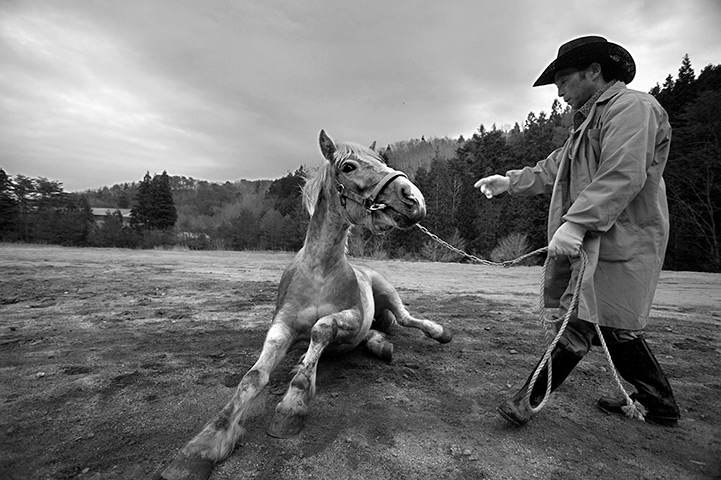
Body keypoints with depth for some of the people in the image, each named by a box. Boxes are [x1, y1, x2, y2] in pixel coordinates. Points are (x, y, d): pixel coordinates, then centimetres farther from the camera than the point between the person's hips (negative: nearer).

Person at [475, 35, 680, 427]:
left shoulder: (631, 107, -9)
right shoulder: (591, 120, 22)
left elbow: (623, 177, -22)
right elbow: (553, 169, 22)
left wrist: (575, 222, -29)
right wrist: (509, 181, 13)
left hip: (618, 242, -10)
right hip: (591, 241, 10)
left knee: (581, 322, -5)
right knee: (613, 328, 15)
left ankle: (530, 398, 1)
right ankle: (659, 404, 32)